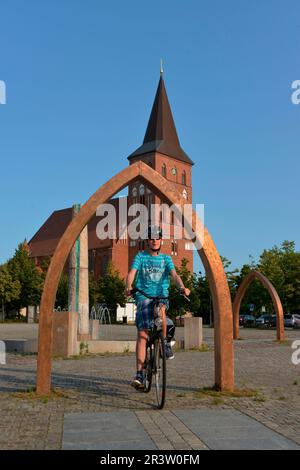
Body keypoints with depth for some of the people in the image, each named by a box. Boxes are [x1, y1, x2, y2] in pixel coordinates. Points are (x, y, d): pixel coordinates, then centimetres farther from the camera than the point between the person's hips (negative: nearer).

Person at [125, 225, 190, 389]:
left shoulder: (166, 258, 10)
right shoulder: (140, 256, 7)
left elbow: (174, 274, -5)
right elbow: (132, 273, -7)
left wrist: (182, 287, -26)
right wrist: (128, 287, -29)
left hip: (161, 296, 0)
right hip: (143, 296, 0)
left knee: (160, 309, -35)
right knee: (142, 334, -8)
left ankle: (165, 342, -11)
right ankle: (139, 374, -4)